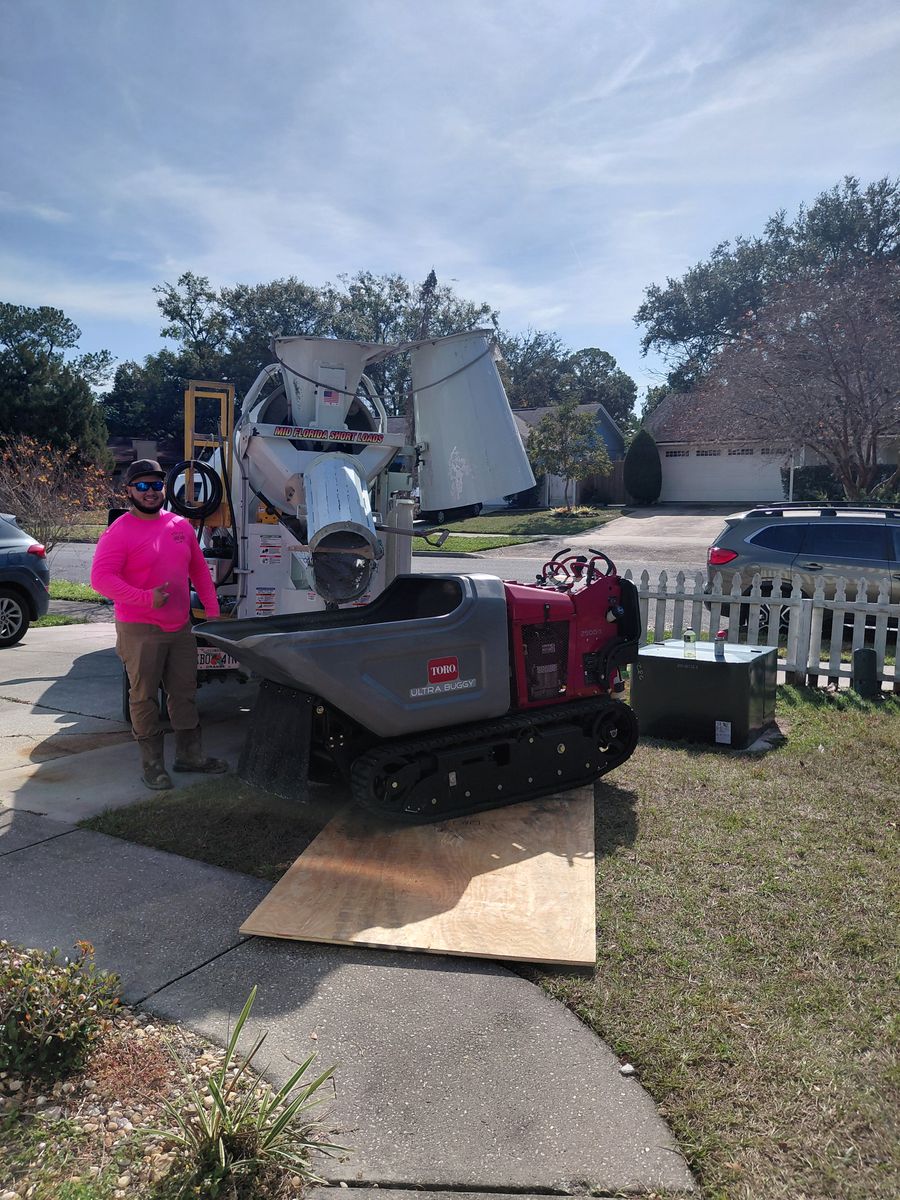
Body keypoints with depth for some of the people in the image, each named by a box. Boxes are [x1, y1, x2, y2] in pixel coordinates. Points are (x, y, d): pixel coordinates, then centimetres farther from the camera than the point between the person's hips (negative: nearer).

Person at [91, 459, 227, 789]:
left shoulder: (181, 526, 9)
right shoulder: (120, 531, -10)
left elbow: (199, 570, 16)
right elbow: (100, 578, -18)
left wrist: (213, 610, 11)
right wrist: (147, 598, -27)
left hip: (181, 628, 6)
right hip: (140, 631, -6)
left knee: (185, 693, 14)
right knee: (145, 697, 3)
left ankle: (189, 755, 28)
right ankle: (152, 765, 15)